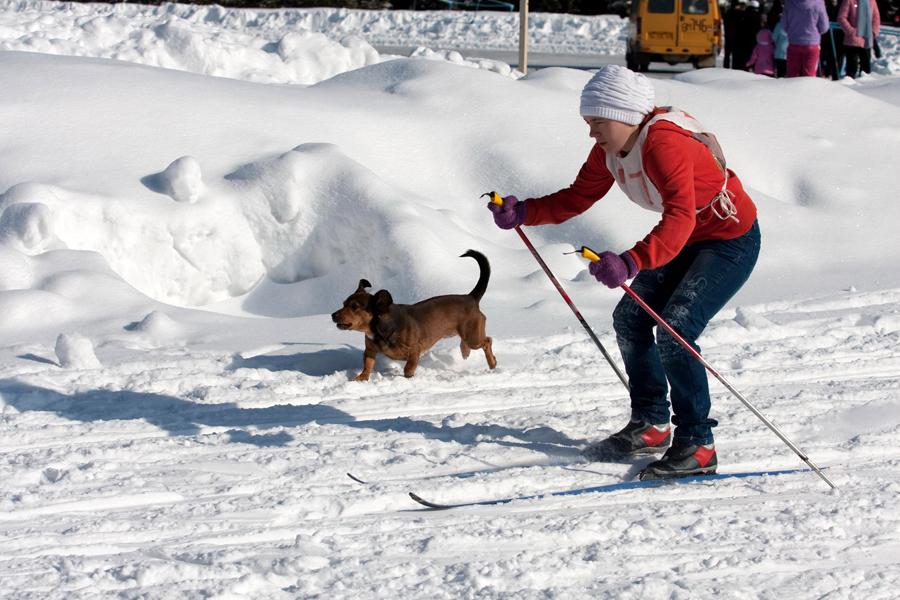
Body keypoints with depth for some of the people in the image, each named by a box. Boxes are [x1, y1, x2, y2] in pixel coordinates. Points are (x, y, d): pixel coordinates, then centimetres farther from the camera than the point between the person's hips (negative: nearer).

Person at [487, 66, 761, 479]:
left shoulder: (662, 143, -32)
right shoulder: (610, 149, -4)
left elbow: (680, 217, -44)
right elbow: (578, 198, 3)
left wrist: (631, 262, -57)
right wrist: (522, 212, -13)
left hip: (732, 241, -9)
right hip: (686, 240, 9)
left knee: (674, 331, -20)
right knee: (630, 319, 6)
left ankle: (697, 446, -12)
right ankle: (650, 425, 20)